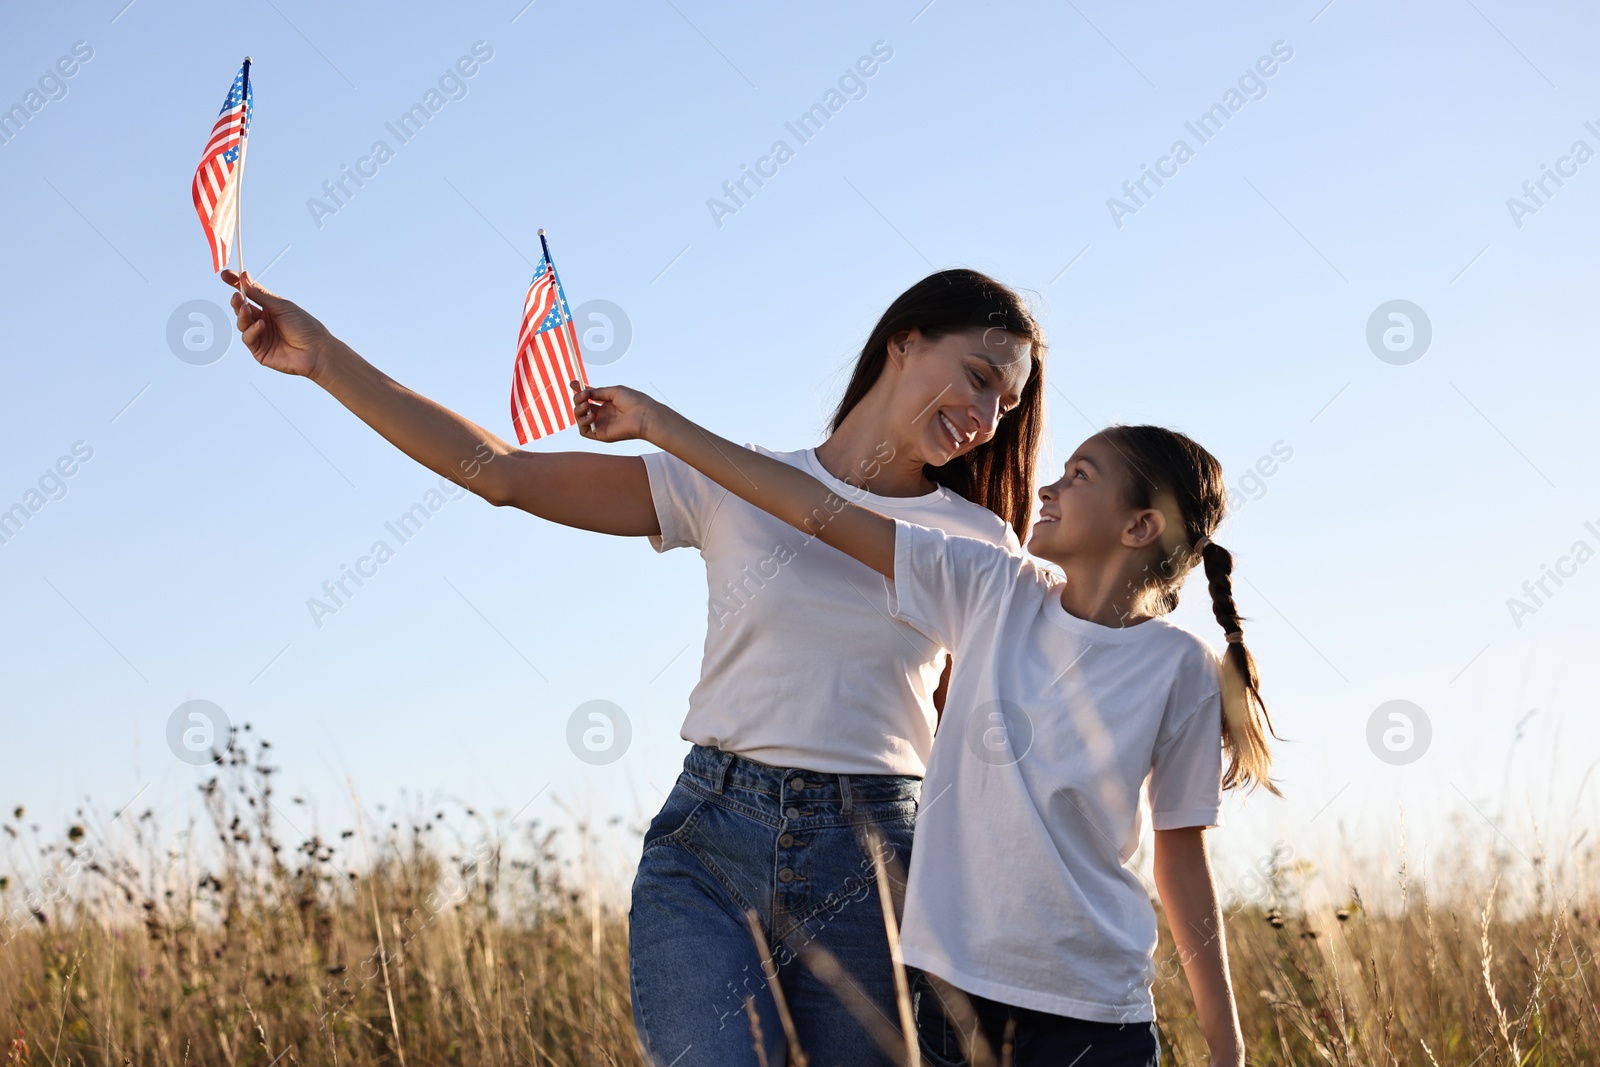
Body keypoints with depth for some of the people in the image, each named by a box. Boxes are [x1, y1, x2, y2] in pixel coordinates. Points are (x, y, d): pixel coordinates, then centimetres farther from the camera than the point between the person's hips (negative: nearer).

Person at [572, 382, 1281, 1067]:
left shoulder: (1180, 670, -4)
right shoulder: (992, 591, 1)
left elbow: (1183, 860, 2)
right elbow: (817, 510, 1)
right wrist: (654, 421, 0)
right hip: (950, 976, 3)